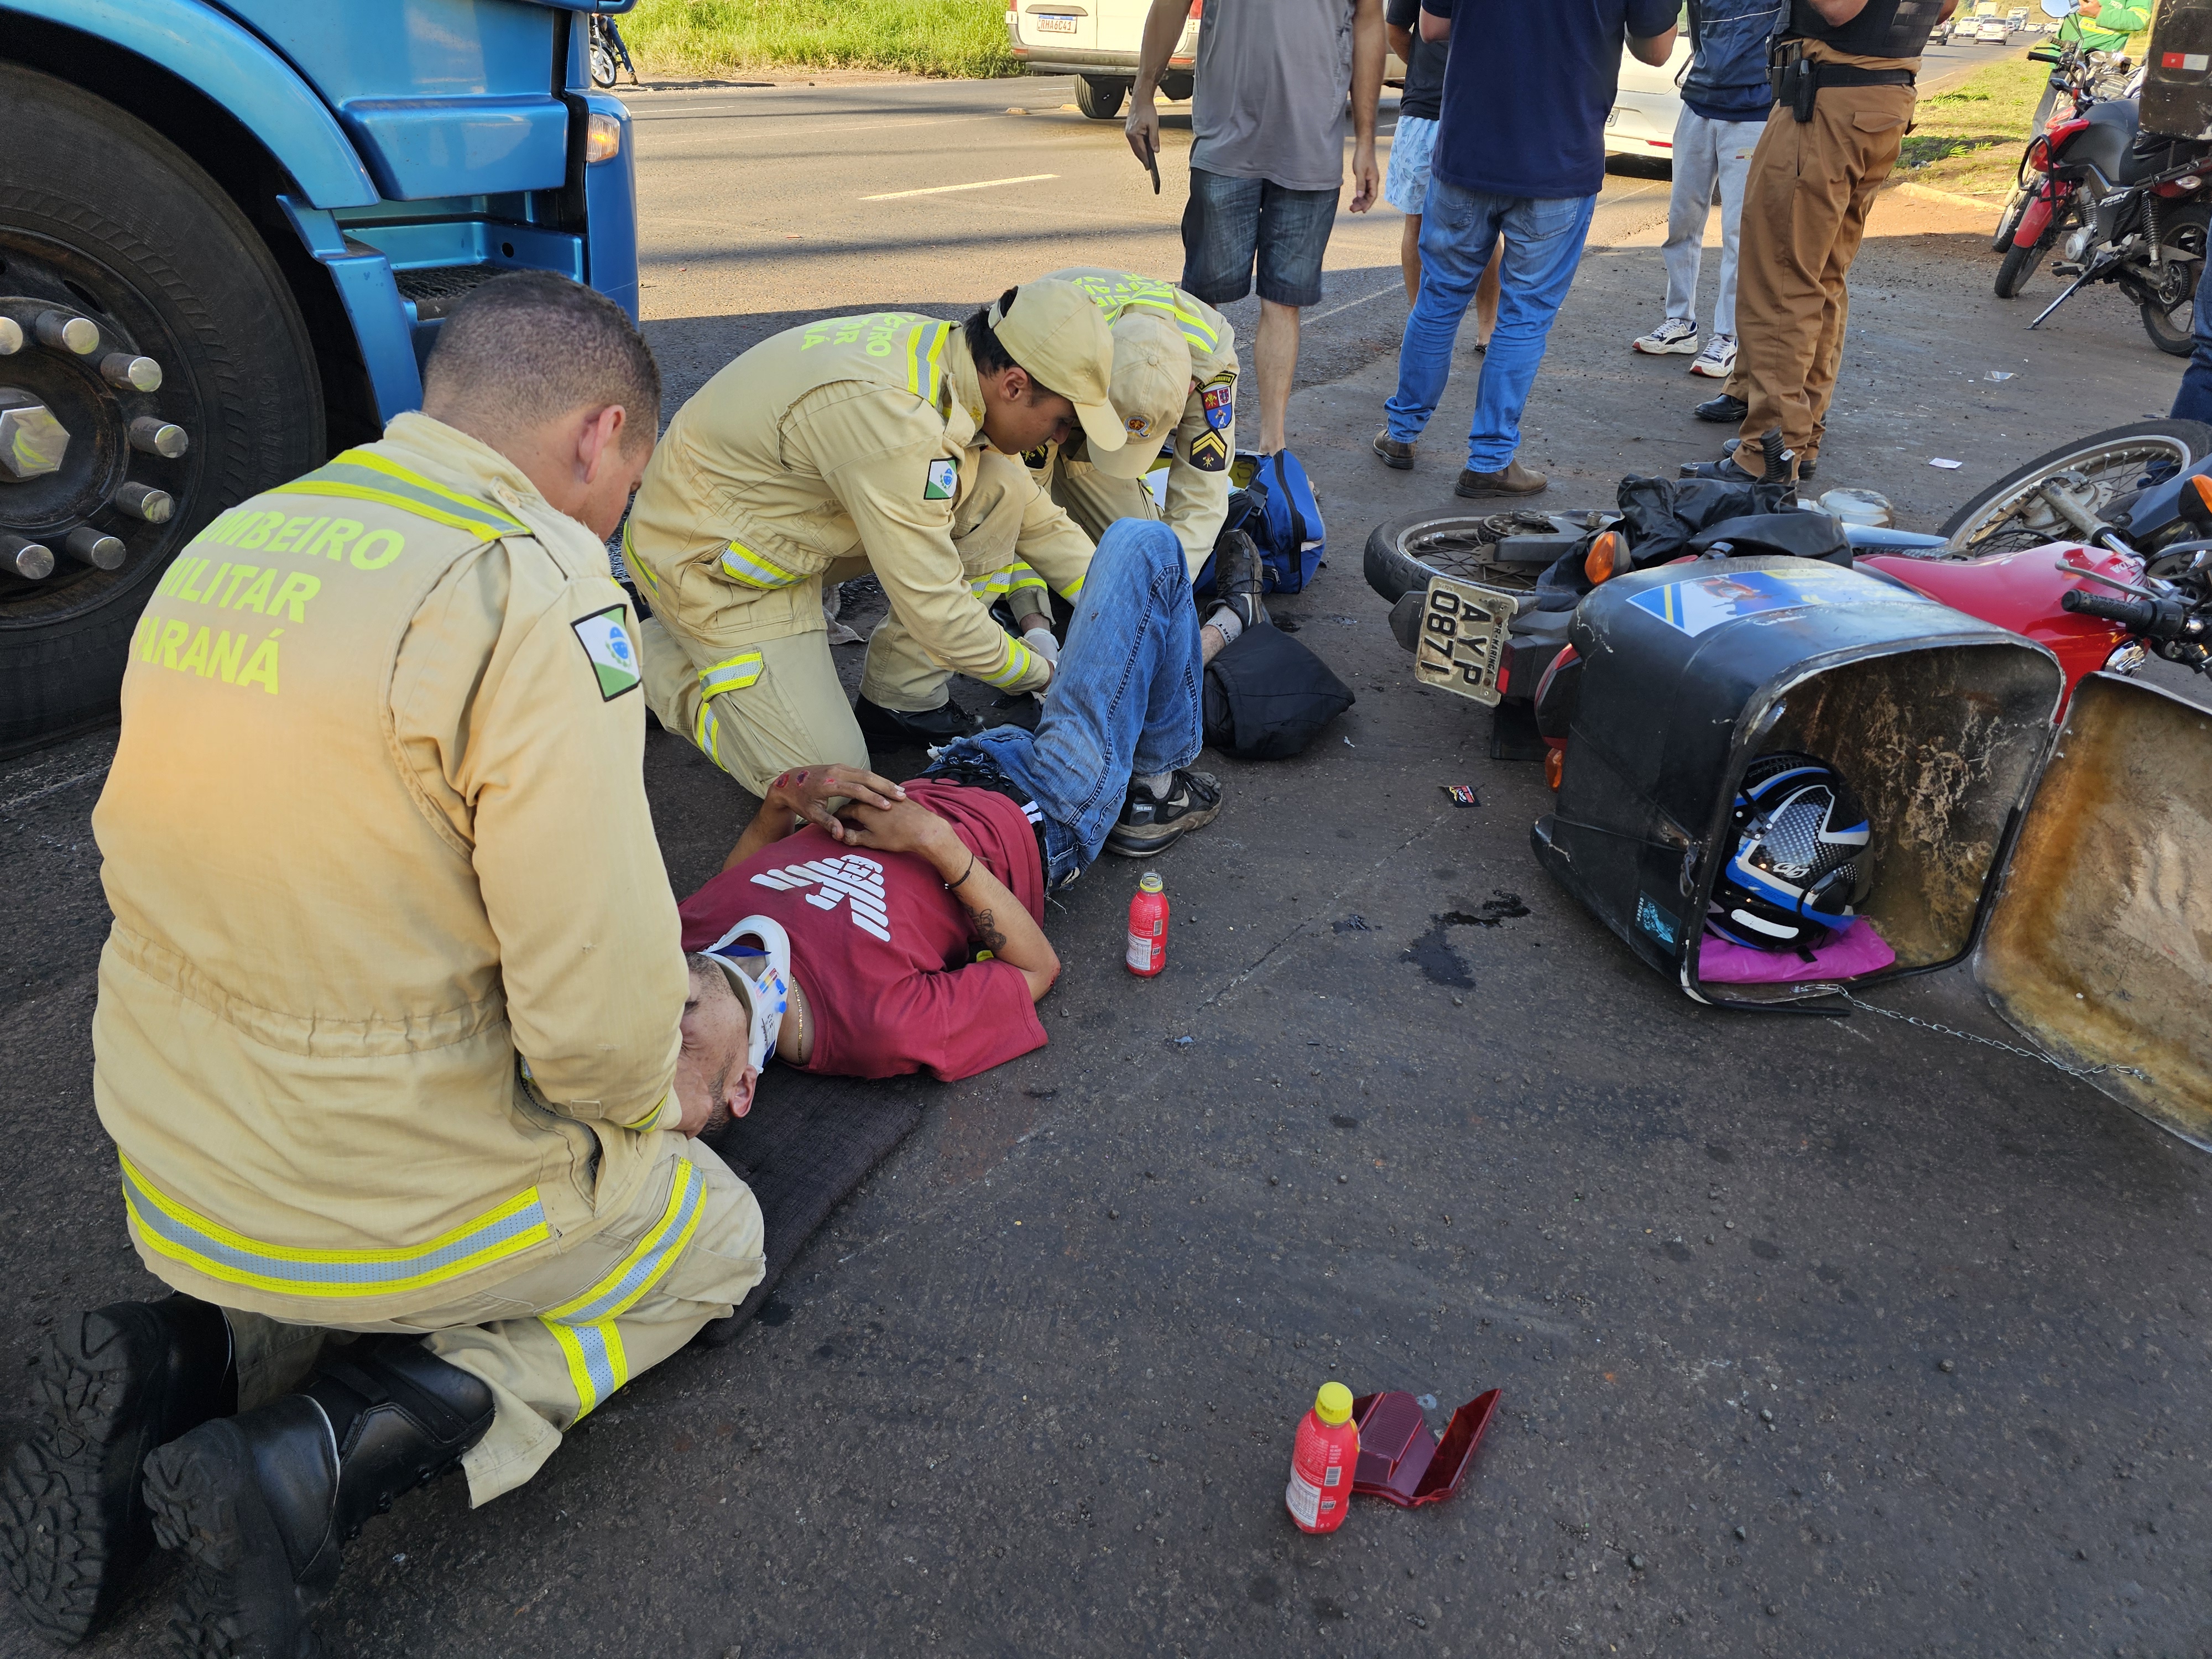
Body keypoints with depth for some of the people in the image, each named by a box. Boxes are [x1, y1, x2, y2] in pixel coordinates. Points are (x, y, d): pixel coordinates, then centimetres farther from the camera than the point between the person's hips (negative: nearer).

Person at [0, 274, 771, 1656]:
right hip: (388, 1203, -7)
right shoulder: (534, 585, -23)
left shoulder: (231, 543, 3)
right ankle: (334, 1453, 0)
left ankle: (190, 1358, 9)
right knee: (714, 1235, 19)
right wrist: (654, 1096, -2)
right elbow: (597, 1010, -27)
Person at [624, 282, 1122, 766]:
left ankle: (903, 697, 3)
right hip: (703, 559, -8)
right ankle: (654, 657, 8)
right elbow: (935, 611, -28)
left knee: (1000, 487, -7)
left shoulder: (951, 351, -6)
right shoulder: (897, 420, -35)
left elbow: (1036, 519, 7)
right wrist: (1047, 674, -14)